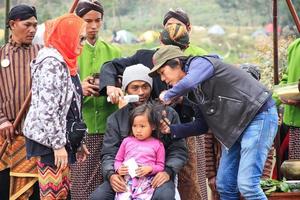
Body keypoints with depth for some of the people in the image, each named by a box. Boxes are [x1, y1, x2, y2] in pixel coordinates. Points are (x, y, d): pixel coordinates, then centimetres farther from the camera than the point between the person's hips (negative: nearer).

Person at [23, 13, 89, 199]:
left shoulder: (65, 61, 16)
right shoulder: (52, 62, -15)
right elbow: (47, 109, -21)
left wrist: (77, 142, 19)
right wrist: (58, 144, -21)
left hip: (63, 137, 10)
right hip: (49, 140, -10)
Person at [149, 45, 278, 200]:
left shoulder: (200, 63, -9)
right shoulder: (193, 91, 16)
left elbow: (189, 82, -32)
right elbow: (202, 125, 18)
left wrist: (168, 96, -14)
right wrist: (171, 129, 7)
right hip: (235, 127, 10)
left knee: (247, 184, -18)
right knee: (224, 185, 7)